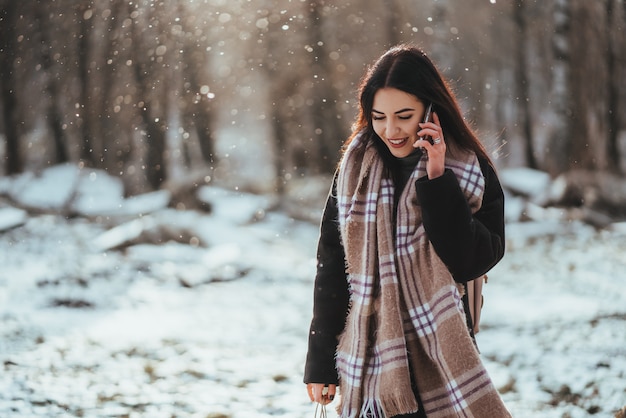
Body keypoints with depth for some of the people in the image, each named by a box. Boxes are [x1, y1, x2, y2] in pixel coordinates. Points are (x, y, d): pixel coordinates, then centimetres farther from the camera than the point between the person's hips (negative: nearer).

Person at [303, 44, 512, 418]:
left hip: (438, 356, -1)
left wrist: (437, 180, -18)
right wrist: (321, 363, 4)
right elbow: (331, 269, 4)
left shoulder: (472, 173, -3)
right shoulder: (355, 170, 1)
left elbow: (474, 261, -15)